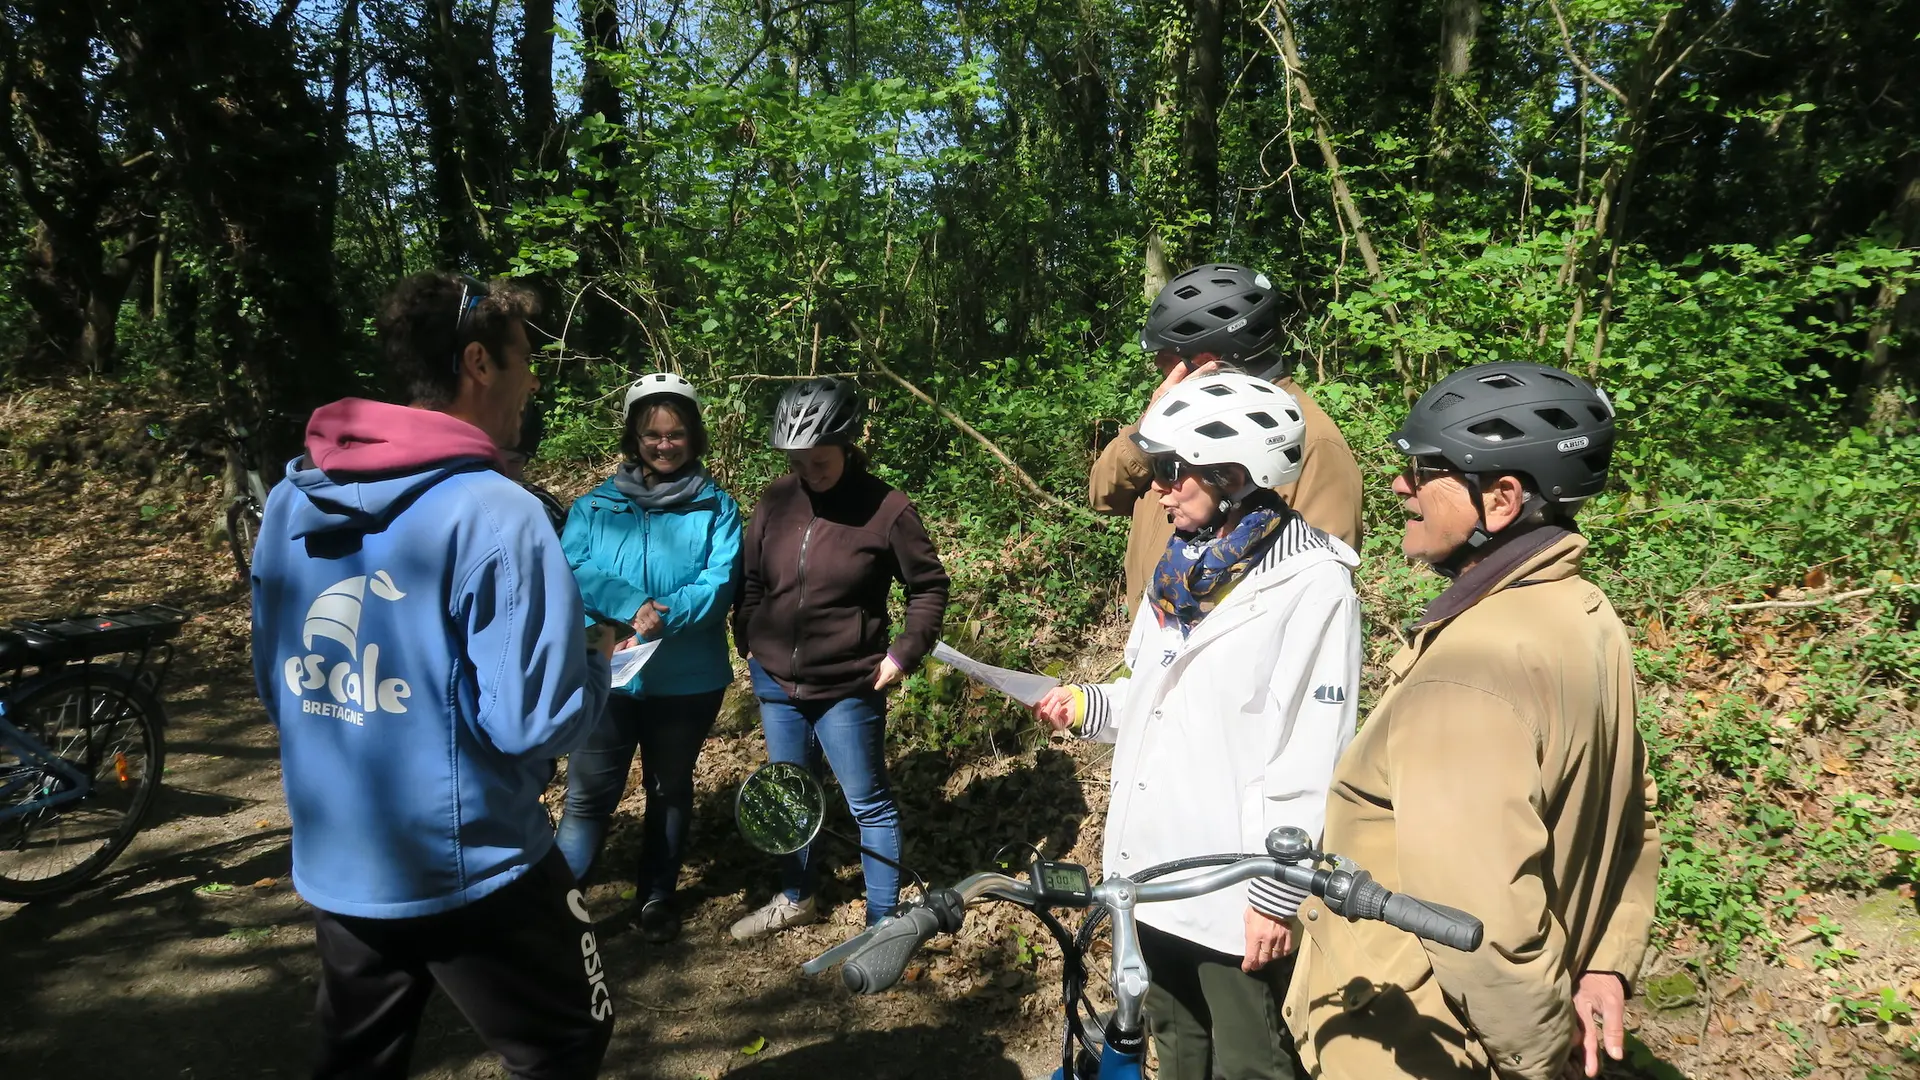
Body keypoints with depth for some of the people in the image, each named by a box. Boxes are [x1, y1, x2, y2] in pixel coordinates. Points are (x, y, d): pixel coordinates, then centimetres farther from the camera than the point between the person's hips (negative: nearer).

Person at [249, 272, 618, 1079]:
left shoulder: (291, 502, 2)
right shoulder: (494, 513, -22)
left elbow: (275, 688, 12)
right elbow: (531, 724, -23)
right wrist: (595, 662, -4)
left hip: (331, 866, 7)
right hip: (467, 871, -7)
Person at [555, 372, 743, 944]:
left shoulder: (716, 507, -1)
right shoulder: (594, 505, 3)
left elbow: (718, 583, -12)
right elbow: (574, 570, -11)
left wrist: (664, 617, -27)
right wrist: (630, 606, -26)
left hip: (687, 680, 0)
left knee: (670, 789, 16)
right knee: (589, 793, -1)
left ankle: (658, 896, 33)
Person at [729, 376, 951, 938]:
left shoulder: (886, 508, -13)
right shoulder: (777, 499, -2)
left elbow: (929, 585, -4)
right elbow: (750, 578, 10)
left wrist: (904, 653, -10)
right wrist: (747, 640, 4)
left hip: (847, 687, -5)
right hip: (775, 681, 5)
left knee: (869, 805, 7)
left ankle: (883, 921, 22)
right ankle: (795, 897, 41)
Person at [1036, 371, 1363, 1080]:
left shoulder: (1311, 583, -16)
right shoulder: (1183, 567, 9)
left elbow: (1310, 759, -18)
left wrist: (1278, 893, -17)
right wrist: (1090, 707, 0)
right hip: (1157, 869, 8)